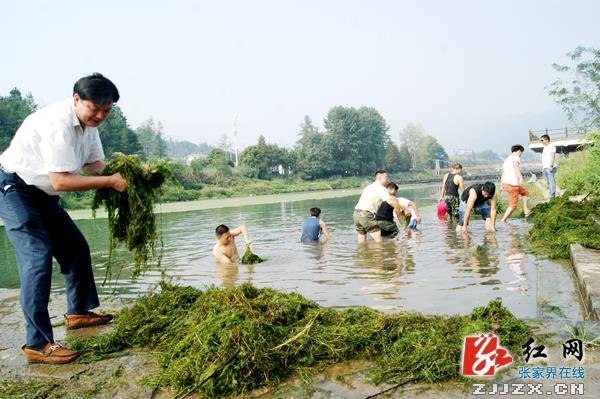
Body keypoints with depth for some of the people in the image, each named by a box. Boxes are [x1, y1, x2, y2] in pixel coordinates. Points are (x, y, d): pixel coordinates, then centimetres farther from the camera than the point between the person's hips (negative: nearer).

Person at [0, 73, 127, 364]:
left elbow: (94, 164, 4)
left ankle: (78, 312, 29)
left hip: (42, 194, 9)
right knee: (38, 257, -18)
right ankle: (37, 344, -13)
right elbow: (61, 181, -32)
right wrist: (111, 182, -30)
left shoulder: (88, 123, -1)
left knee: (76, 248, 12)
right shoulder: (57, 123, -29)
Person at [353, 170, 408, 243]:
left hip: (357, 213, 9)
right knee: (378, 239, -8)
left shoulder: (369, 186, 25)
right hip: (366, 215, -9)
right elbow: (391, 201, -14)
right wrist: (400, 209, -4)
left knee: (362, 242, 14)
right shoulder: (380, 188, -4)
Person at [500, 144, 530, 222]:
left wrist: (502, 186, 29)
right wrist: (520, 177, -40)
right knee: (513, 205, -1)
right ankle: (504, 220, 0)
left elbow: (503, 173, 24)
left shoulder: (507, 159, 21)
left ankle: (526, 210, 25)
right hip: (512, 184, -9)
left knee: (525, 192, 28)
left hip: (505, 184, 9)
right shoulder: (516, 157, -5)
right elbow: (515, 165, -28)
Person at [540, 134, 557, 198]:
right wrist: (542, 167, 20)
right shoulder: (545, 148, 21)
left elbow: (553, 156, -15)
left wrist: (551, 166, -22)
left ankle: (552, 195, -10)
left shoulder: (551, 146, -7)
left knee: (552, 181, -9)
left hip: (550, 168, -9)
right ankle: (550, 195, 12)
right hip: (545, 168, 9)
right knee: (549, 182, 9)